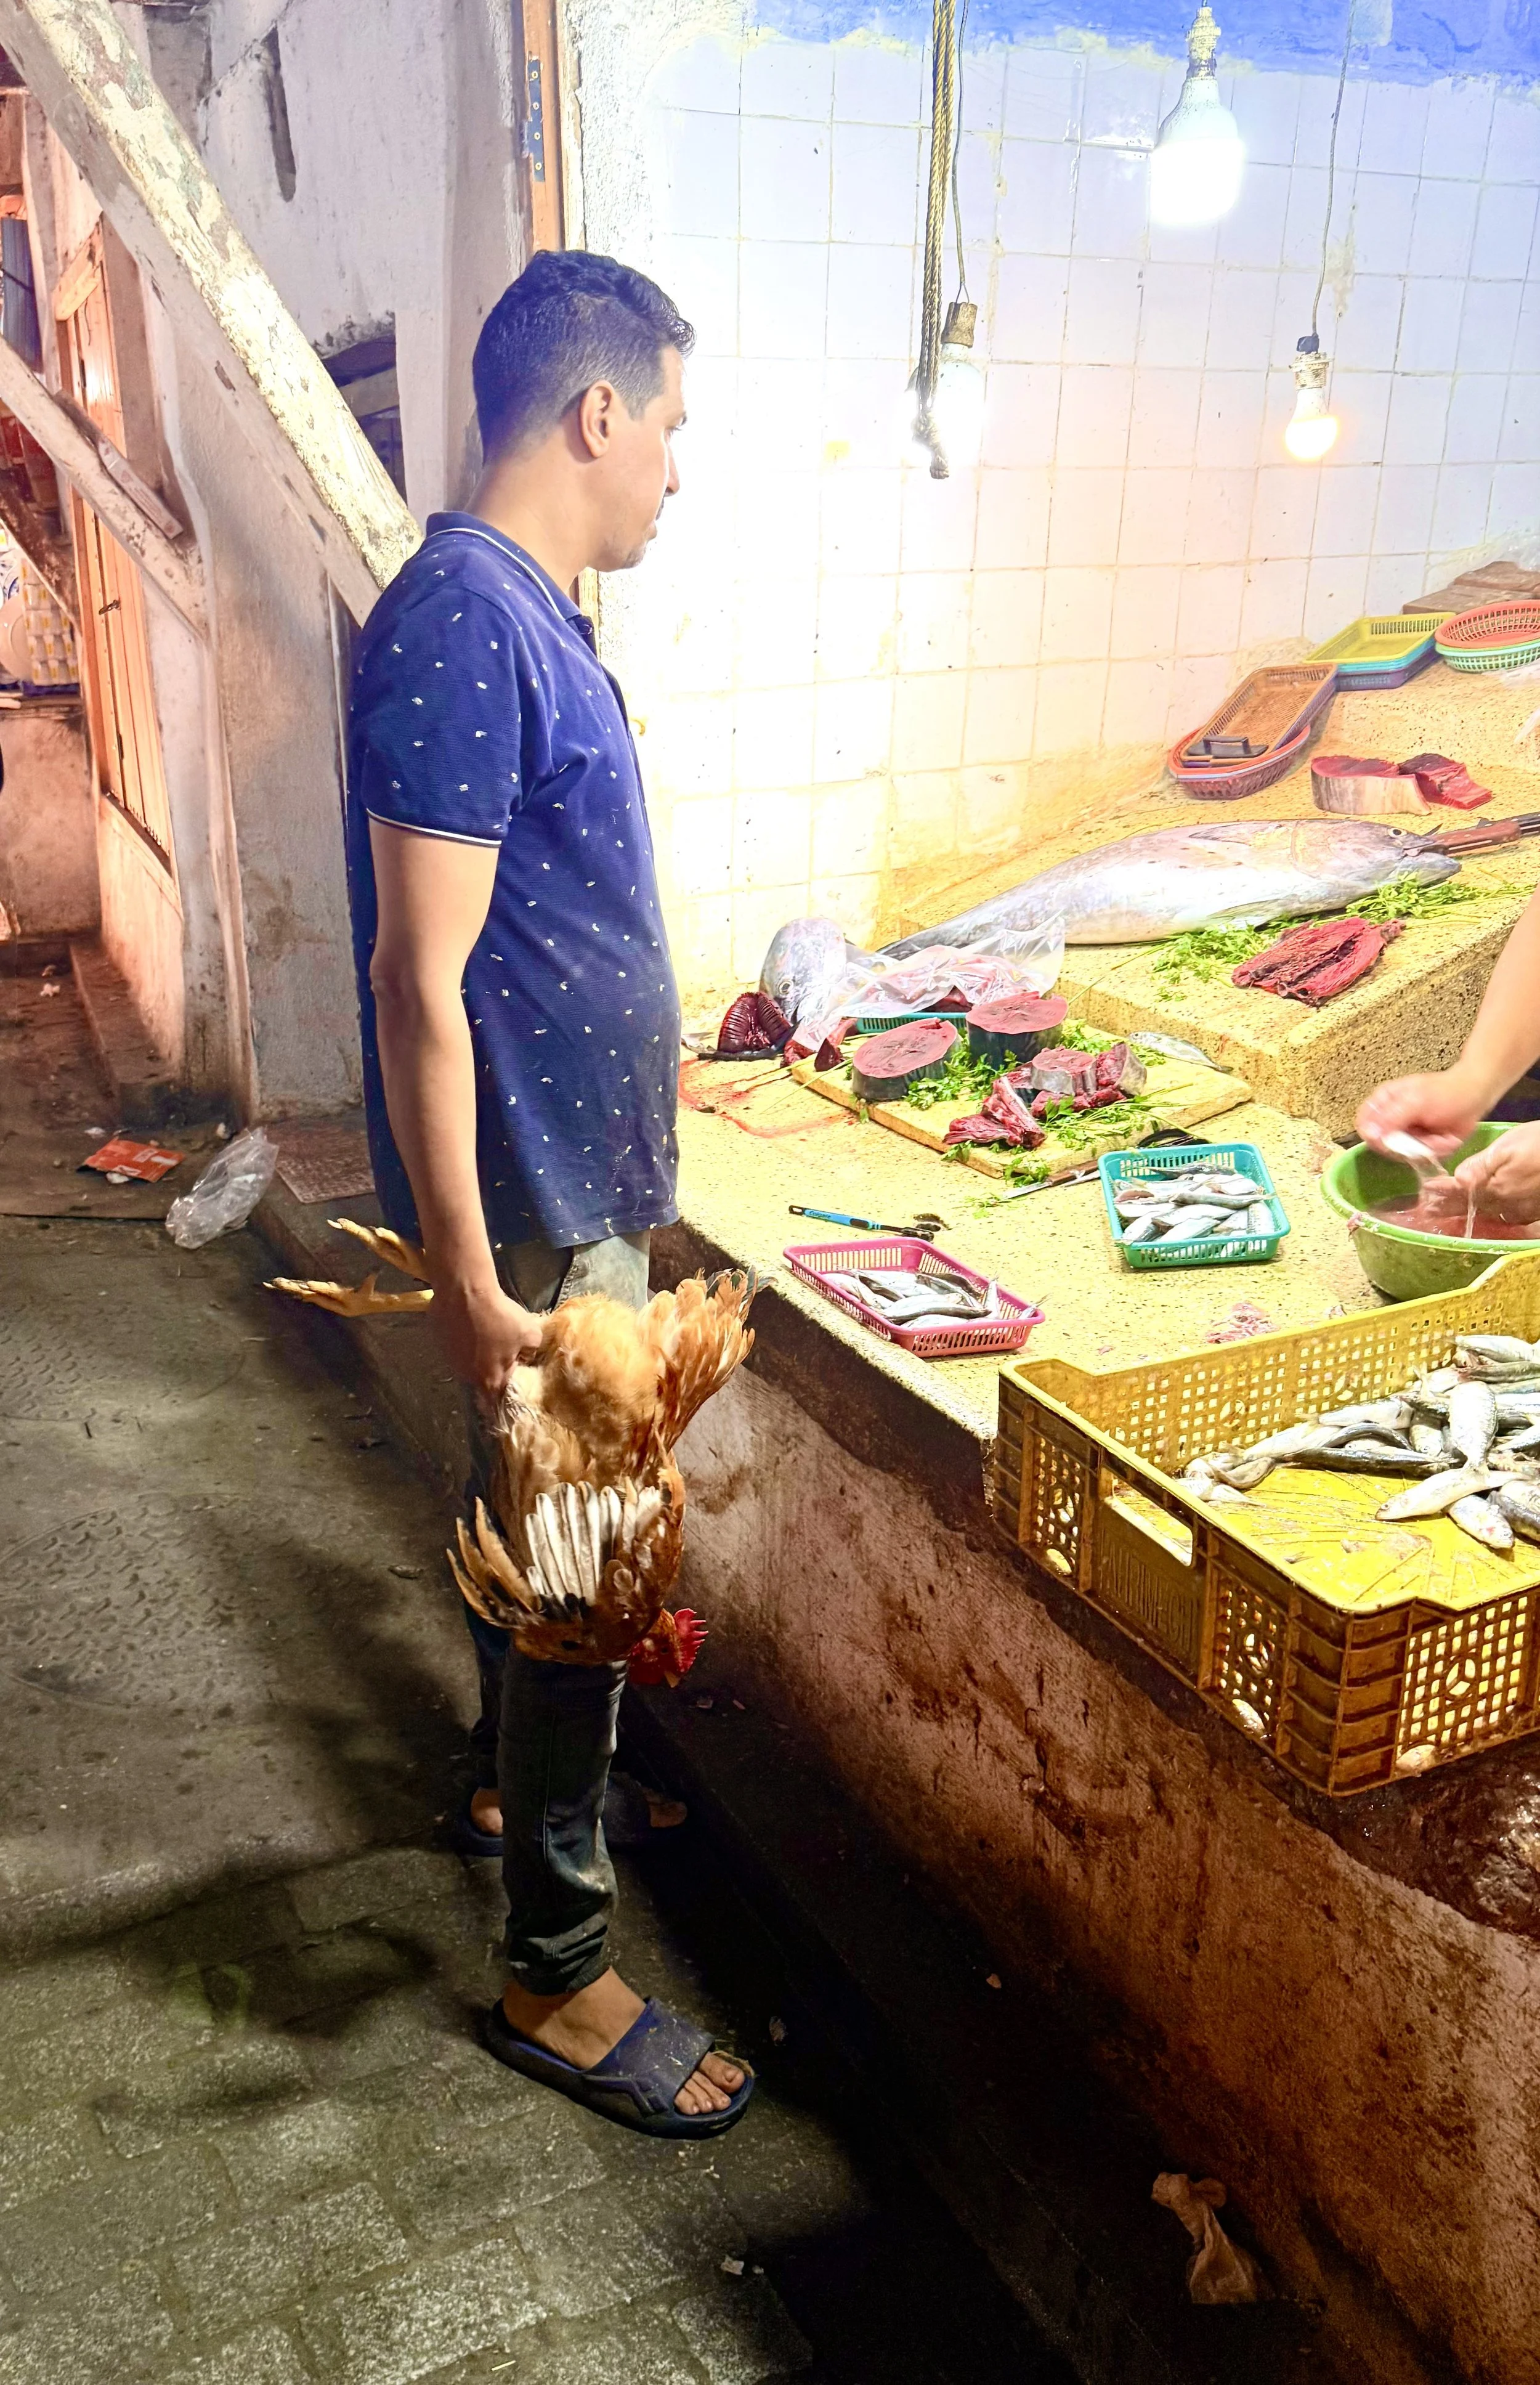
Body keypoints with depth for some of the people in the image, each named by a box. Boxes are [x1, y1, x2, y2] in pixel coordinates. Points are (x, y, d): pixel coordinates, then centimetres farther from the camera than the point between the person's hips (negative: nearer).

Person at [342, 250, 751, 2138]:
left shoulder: (522, 610, 10)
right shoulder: (462, 623, -21)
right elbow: (419, 981, -24)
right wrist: (470, 1281, -24)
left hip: (578, 1187, 10)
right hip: (536, 1209, -10)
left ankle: (523, 1779, 46)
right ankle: (557, 1977, 19)